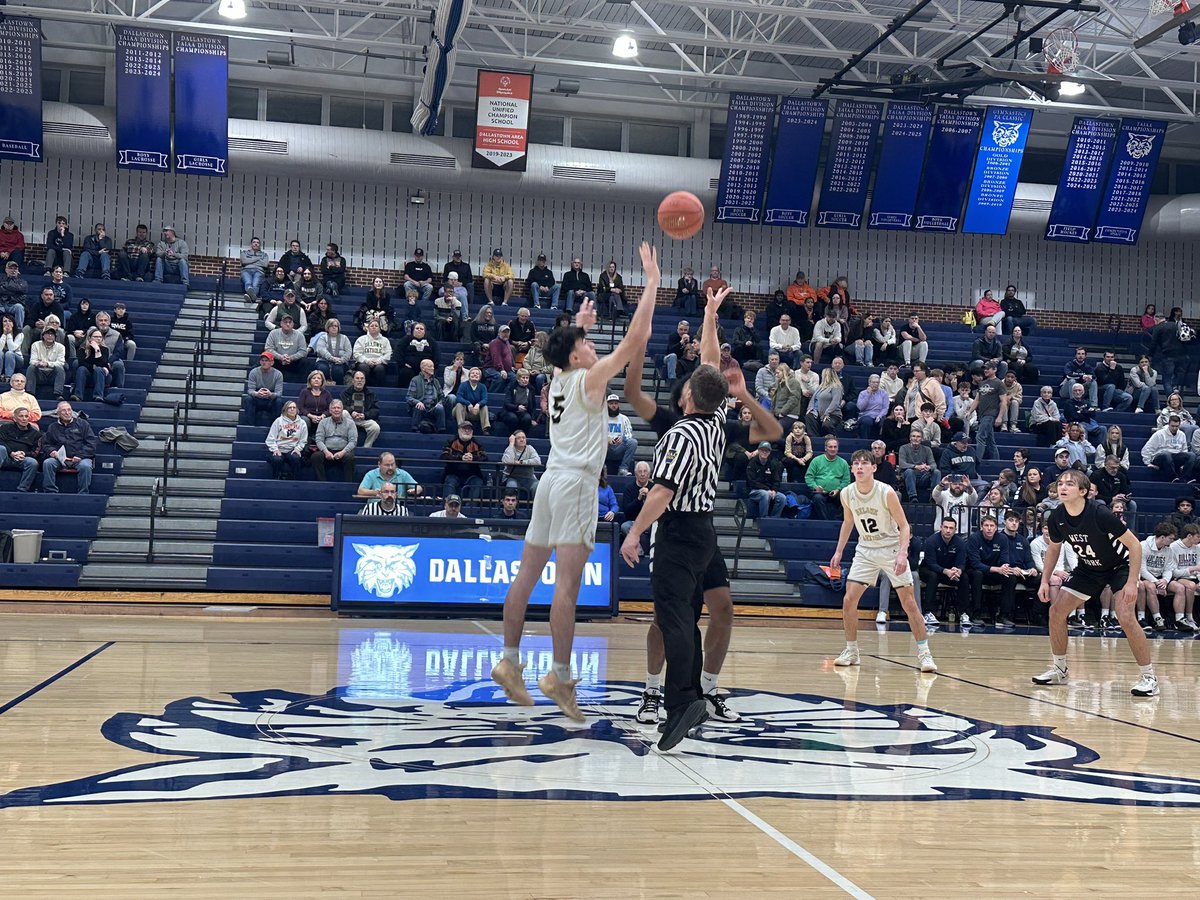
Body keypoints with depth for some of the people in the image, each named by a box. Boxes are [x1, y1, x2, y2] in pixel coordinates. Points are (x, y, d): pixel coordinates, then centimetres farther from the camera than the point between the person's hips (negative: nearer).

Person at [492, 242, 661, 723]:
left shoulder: (558, 380, 15)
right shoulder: (589, 378, -5)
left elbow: (567, 348, 41)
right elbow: (634, 341, -10)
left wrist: (578, 324, 51)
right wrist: (652, 282, -5)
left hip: (551, 480, 9)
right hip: (575, 483, -9)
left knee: (527, 576, 8)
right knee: (567, 584, -11)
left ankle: (510, 661, 12)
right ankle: (560, 675, -14)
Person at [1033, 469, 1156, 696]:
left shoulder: (1100, 514, -31)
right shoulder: (1056, 518, -15)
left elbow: (1134, 545, -24)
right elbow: (1053, 548, 6)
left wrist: (1132, 583, -29)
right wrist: (1045, 581, -2)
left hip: (1120, 566, -6)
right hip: (1088, 569, 6)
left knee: (1126, 618, -24)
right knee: (1056, 611, -2)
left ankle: (1148, 676, -9)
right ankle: (1059, 670, 14)